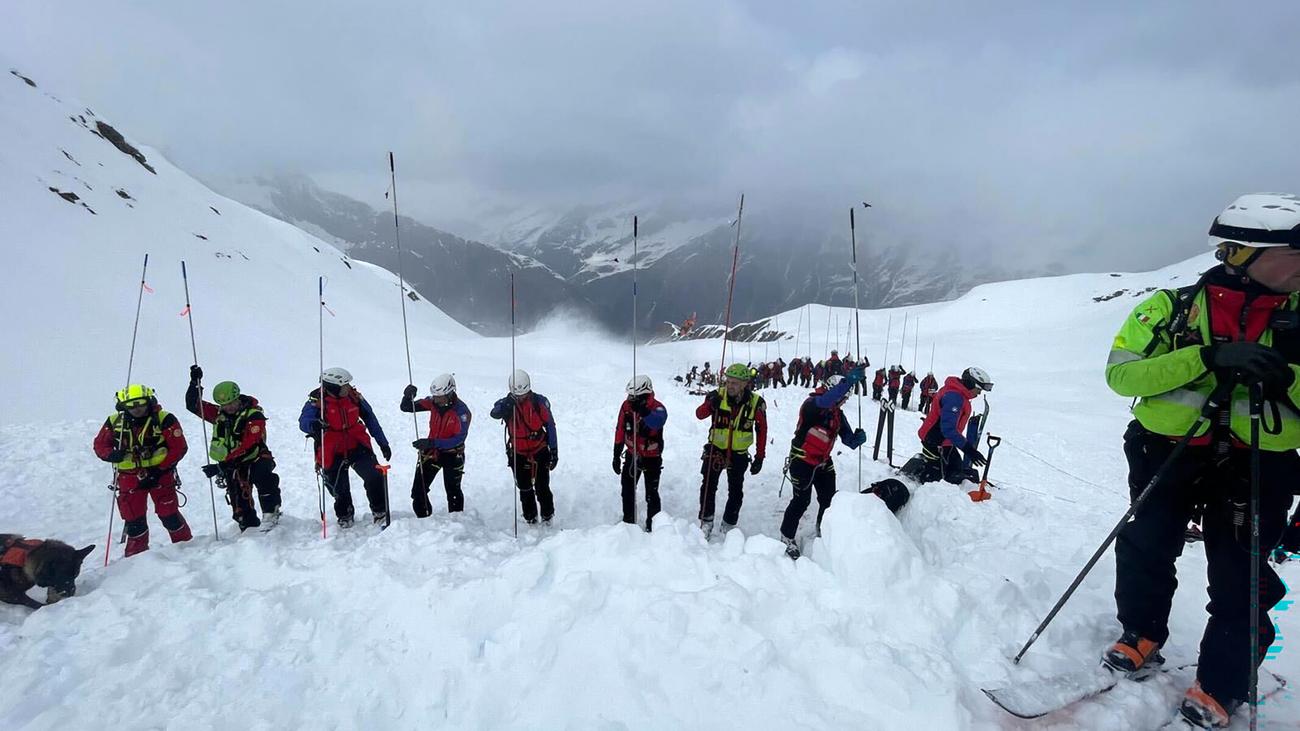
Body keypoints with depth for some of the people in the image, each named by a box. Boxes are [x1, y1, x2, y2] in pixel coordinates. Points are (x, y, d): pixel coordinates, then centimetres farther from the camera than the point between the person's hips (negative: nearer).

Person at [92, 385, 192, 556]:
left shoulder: (165, 420, -10)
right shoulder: (114, 422, 1)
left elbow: (179, 447, -10)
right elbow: (100, 444, 12)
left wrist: (159, 470, -16)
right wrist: (111, 455, -12)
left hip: (159, 474, -3)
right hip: (129, 477, 3)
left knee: (168, 514, -2)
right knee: (133, 519, 9)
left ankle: (185, 544, 17)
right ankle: (136, 555, 26)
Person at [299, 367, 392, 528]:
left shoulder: (353, 396, -7)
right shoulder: (317, 400, -16)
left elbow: (370, 419, 4)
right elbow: (303, 422, -31)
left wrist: (383, 443, 7)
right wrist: (313, 425, -56)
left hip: (357, 446, 1)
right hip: (333, 454, -1)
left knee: (374, 477, -15)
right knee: (339, 490, 13)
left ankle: (380, 511, 6)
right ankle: (345, 515, 43)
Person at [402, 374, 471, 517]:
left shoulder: (461, 410, -24)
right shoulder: (432, 402, -10)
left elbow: (459, 439, -27)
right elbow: (405, 407, -3)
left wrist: (431, 443, -34)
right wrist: (408, 396, -27)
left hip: (452, 454, -4)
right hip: (431, 451, 4)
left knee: (453, 492, 8)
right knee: (418, 490, 4)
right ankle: (424, 518, 25)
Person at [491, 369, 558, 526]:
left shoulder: (539, 401, -10)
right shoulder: (507, 403, -9)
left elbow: (550, 425, -2)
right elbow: (494, 413, -32)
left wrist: (554, 450, -2)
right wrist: (504, 407, -54)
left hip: (540, 451, -1)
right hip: (518, 454, 1)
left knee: (542, 488, 1)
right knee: (524, 489, 11)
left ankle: (547, 517, 19)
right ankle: (530, 519, 26)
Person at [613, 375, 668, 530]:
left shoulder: (657, 408, -23)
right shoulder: (627, 405, -10)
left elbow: (657, 421, -48)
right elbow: (620, 430, 0)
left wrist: (643, 411, -66)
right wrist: (616, 455, 4)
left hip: (652, 457, -5)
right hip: (632, 455, 5)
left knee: (651, 494, 3)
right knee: (627, 490, 15)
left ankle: (653, 524, 20)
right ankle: (628, 520, 34)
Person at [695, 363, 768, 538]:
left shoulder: (756, 403, -13)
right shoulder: (718, 395, -14)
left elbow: (762, 430, -3)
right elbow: (700, 415, -15)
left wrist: (760, 457, -3)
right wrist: (710, 404, -36)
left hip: (739, 453, 1)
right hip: (715, 449, -1)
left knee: (736, 492, 10)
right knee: (709, 486, 0)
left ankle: (729, 525, 28)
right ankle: (706, 522, 18)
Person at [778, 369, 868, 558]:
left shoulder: (838, 414, 3)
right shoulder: (812, 403, -20)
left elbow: (848, 439, -1)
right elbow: (825, 401, -45)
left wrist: (858, 438, -26)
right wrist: (851, 379, -52)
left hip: (823, 461, 7)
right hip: (802, 460, -7)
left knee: (829, 499, 12)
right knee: (802, 500, -4)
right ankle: (787, 537, 14)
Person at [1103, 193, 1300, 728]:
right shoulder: (1173, 307, -6)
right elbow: (1121, 372, -15)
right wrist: (1208, 357, -25)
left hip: (1257, 465, 1)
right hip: (1168, 451, -1)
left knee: (1241, 582, 5)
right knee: (1145, 551, 9)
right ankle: (1141, 638, 34)